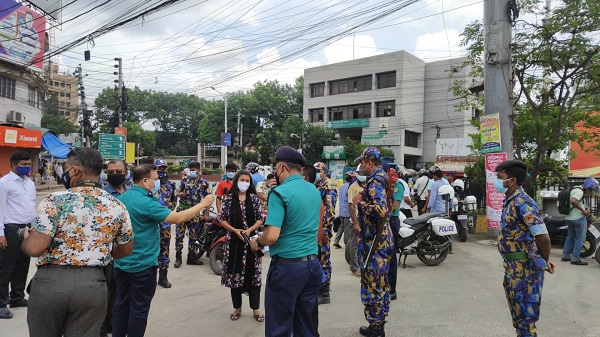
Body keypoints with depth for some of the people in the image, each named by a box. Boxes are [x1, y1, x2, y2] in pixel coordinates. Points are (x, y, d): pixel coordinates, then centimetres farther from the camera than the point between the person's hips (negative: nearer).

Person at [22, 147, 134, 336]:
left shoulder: (55, 201, -12)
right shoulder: (116, 206, 0)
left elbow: (34, 248, -17)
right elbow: (126, 249, 10)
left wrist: (25, 240, 5)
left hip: (50, 281, -2)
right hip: (93, 284, 2)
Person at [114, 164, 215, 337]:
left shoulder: (122, 197, 5)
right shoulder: (146, 202, -22)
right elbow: (177, 218, -25)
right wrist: (203, 204, -16)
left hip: (121, 262, 8)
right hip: (142, 264, -8)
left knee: (121, 304, 17)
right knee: (139, 308, 5)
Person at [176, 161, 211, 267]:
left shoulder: (204, 183, 2)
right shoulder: (184, 181, 3)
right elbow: (178, 192, 9)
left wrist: (207, 213, -1)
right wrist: (181, 194, -16)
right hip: (182, 208, -1)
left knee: (193, 235, 9)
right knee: (179, 234, -2)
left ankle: (191, 257, 20)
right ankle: (178, 257, 6)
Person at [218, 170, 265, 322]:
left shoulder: (254, 198, 2)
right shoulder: (228, 199, 0)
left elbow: (260, 219, 1)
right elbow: (222, 219, 1)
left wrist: (249, 230, -14)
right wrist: (235, 230, -12)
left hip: (251, 240, 0)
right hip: (234, 240, 0)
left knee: (253, 274, 3)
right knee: (235, 273, 7)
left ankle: (255, 309, 14)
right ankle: (237, 308, 22)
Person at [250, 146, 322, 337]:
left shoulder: (280, 192, -13)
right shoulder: (315, 191, 9)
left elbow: (271, 236, -21)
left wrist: (257, 242, -1)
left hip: (287, 266, -7)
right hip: (313, 264, 7)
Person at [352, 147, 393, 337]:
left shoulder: (374, 181, -17)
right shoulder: (381, 178, 13)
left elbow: (381, 209, -30)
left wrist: (360, 202, -17)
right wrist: (363, 199, 12)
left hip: (373, 240, -10)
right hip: (381, 238, 10)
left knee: (372, 283, -1)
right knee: (380, 282, 17)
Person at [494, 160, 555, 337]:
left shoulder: (522, 203, -21)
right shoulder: (510, 201, 9)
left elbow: (542, 237, -25)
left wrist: (545, 262, -10)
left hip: (525, 268, -10)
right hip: (512, 267, 10)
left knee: (525, 316, 1)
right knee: (517, 312, 22)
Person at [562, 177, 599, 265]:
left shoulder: (575, 189, 16)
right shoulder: (579, 191, -16)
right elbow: (573, 201, -34)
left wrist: (585, 207, 8)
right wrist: (583, 210, -25)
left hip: (569, 218, 10)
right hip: (578, 218, -10)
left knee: (570, 237, 17)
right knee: (579, 239, -2)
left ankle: (566, 256, 21)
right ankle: (575, 259, 0)